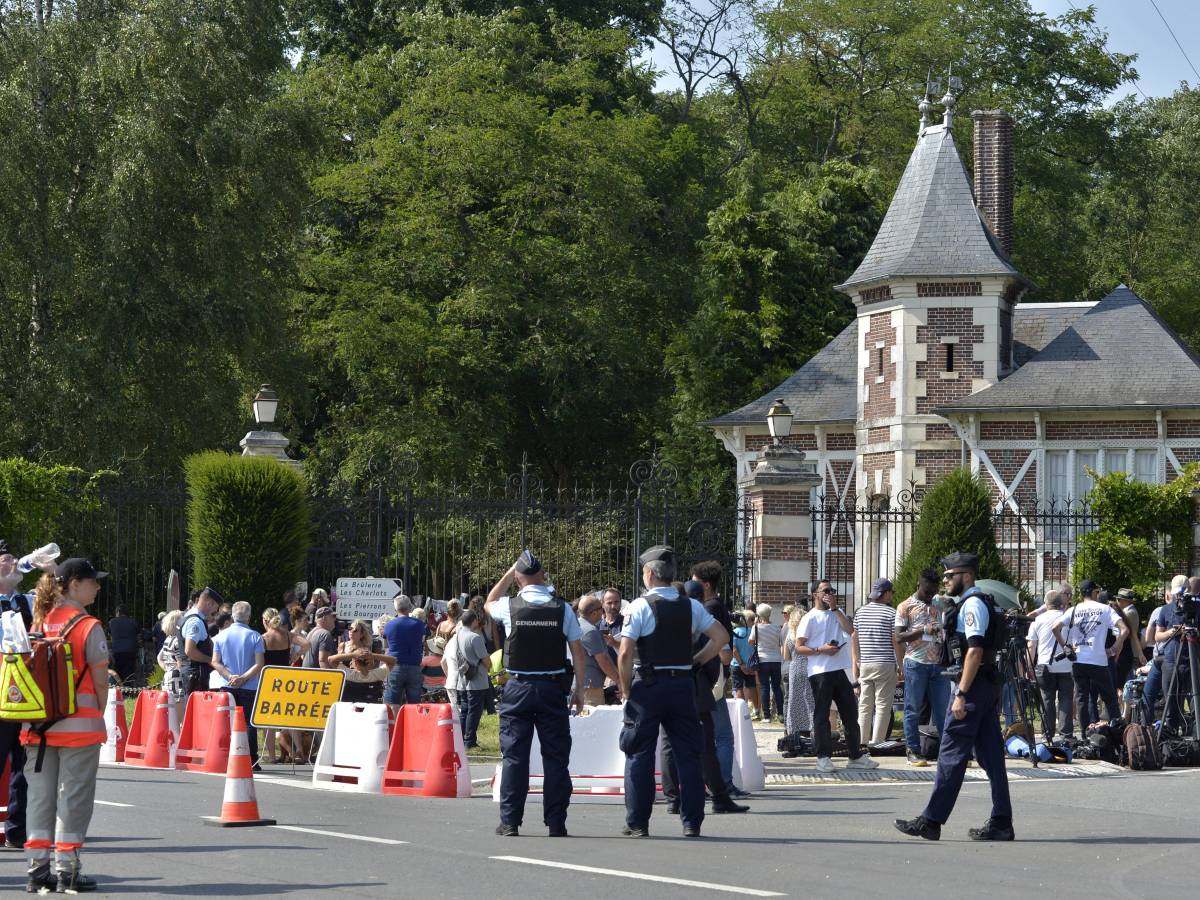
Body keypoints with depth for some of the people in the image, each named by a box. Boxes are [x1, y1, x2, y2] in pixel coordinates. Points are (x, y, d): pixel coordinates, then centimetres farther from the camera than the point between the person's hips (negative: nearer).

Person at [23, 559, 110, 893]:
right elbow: (100, 680, -10)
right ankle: (66, 871, 2)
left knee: (40, 796, 10)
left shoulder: (40, 623, 5)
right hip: (78, 725, -5)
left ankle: (37, 870, 11)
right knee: (73, 797, 2)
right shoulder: (88, 627, -10)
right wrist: (99, 714, 5)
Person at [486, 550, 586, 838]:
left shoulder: (510, 607, -4)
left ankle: (510, 822, 3)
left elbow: (489, 603, 22)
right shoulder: (562, 608, -2)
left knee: (513, 755, 4)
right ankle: (556, 822, 3)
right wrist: (579, 689, 8)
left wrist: (509, 573, 22)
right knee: (556, 755, 4)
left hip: (518, 687, 0)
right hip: (553, 687, 1)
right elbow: (578, 653, 0)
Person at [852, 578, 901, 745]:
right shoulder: (891, 613, -7)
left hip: (864, 665, 5)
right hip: (885, 665, -5)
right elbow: (896, 642, -8)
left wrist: (855, 663, 17)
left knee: (865, 706, 10)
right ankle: (876, 743, -5)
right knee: (883, 706, -1)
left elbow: (854, 638, 11)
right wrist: (901, 666, -1)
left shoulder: (860, 611, 8)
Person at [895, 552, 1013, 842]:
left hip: (973, 685, -10)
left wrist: (962, 694, -24)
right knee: (991, 754, 7)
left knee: (952, 753, -6)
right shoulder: (978, 602, 19)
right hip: (988, 686, 10)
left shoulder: (972, 604, -13)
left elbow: (975, 650, -22)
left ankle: (931, 821, -4)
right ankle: (1001, 823, 6)